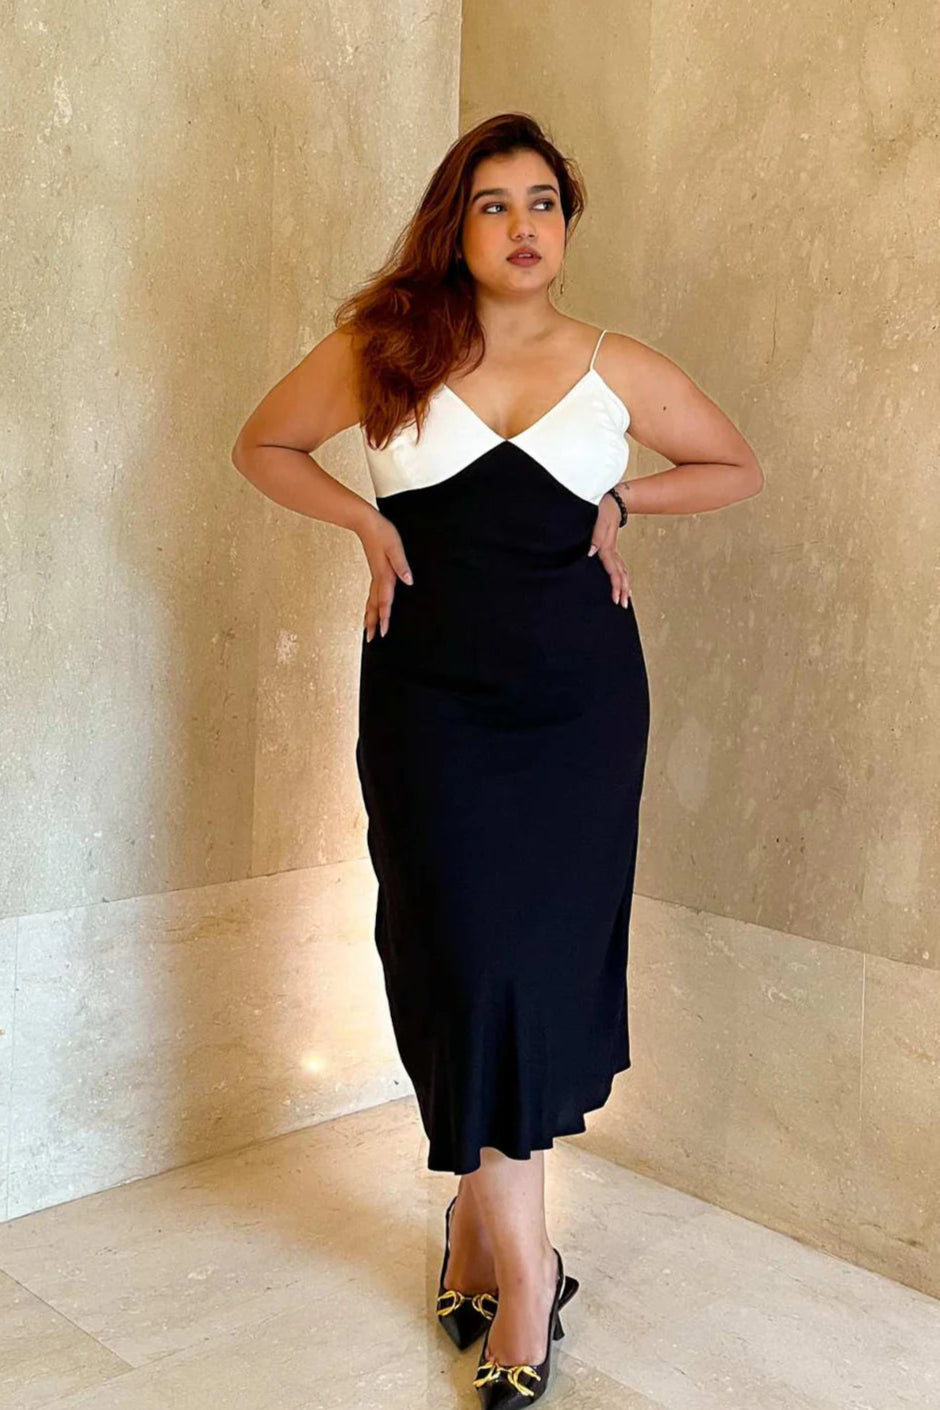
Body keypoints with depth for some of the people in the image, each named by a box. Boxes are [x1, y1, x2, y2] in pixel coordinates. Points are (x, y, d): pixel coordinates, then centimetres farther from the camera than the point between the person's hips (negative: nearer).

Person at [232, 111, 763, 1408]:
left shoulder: (620, 371, 4)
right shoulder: (383, 348, 1)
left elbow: (738, 467, 17)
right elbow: (263, 446, 13)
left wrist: (626, 498, 1)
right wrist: (367, 521, -2)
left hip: (583, 703, 1)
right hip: (433, 701, -1)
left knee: (551, 952, 5)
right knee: (466, 955, -2)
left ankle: (483, 1203, 26)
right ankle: (523, 1256, 12)